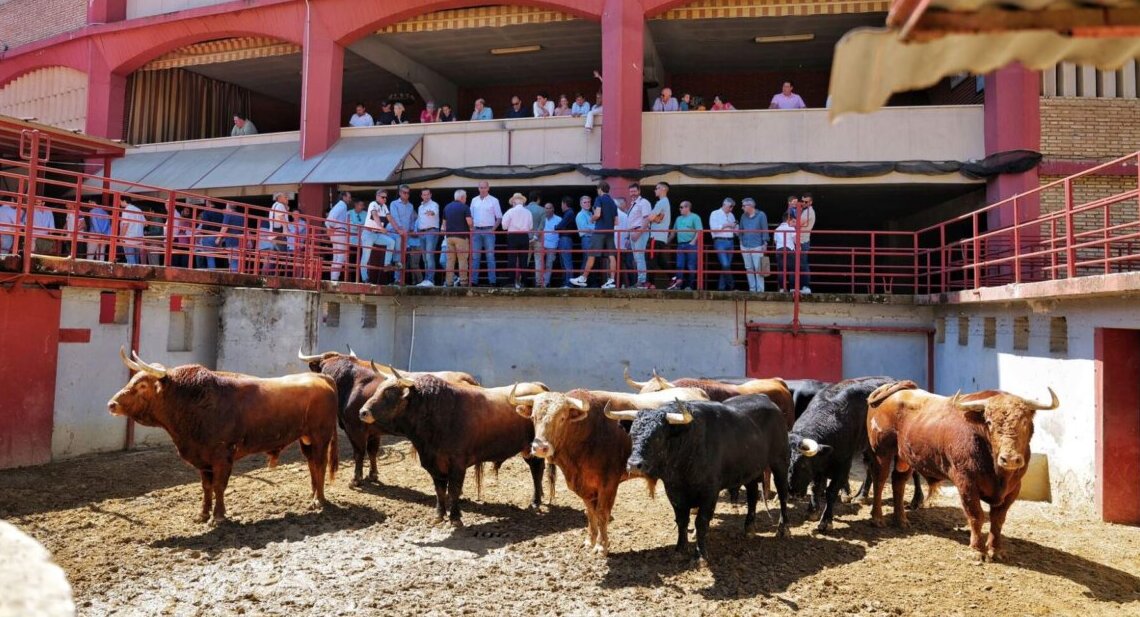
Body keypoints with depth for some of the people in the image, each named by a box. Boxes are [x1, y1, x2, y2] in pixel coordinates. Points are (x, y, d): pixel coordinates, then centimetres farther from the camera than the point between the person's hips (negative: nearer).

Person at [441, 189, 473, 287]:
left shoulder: (447, 207, 12)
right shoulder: (464, 207, -6)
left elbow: (444, 223, 16)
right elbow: (470, 222, -12)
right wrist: (472, 227, 7)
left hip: (449, 236, 5)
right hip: (461, 236, -5)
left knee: (450, 260, 6)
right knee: (462, 260, -1)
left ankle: (448, 282, 4)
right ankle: (463, 282, -2)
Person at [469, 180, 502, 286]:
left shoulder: (494, 201, 1)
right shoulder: (474, 200, 11)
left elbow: (499, 217, 2)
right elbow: (471, 216, 16)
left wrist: (493, 229, -8)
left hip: (488, 231, -3)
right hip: (476, 231, 3)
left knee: (490, 256, -2)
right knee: (475, 257, 3)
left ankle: (492, 280, 0)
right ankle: (474, 280, 6)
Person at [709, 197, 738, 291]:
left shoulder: (731, 215, 18)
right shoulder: (715, 214, 2)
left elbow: (735, 230, 18)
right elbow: (714, 228, -10)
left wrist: (735, 227, -3)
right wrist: (726, 225, -10)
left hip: (730, 242, 6)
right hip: (720, 242, -6)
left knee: (727, 265, 5)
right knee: (725, 265, -16)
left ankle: (721, 287, 10)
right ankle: (730, 286, -9)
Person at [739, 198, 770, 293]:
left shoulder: (761, 215, -2)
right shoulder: (743, 216, 10)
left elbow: (765, 230, -2)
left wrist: (765, 243, -6)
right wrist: (741, 242, 12)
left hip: (757, 246, -5)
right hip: (745, 247, 5)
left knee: (758, 269, -6)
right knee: (749, 269, 8)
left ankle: (760, 289, -1)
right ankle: (752, 289, 14)